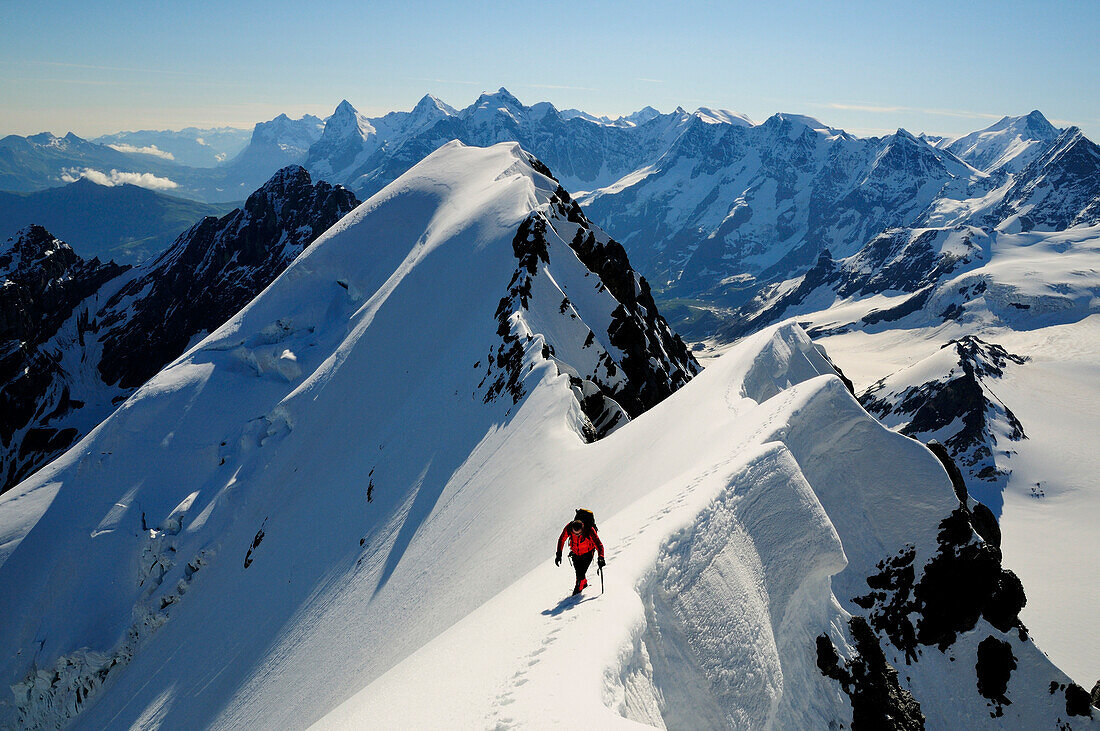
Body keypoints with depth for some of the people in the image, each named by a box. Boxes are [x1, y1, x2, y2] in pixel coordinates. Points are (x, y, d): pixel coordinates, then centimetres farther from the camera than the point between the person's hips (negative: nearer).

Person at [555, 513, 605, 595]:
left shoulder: (589, 530, -34)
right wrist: (559, 554, -9)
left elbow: (599, 544, -30)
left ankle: (578, 588, 17)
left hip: (587, 554, -3)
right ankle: (584, 583, 40)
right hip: (575, 553, 3)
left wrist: (601, 558, -43)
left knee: (581, 574, -11)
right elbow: (561, 540, -8)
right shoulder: (568, 528, -27)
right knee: (578, 573, 8)